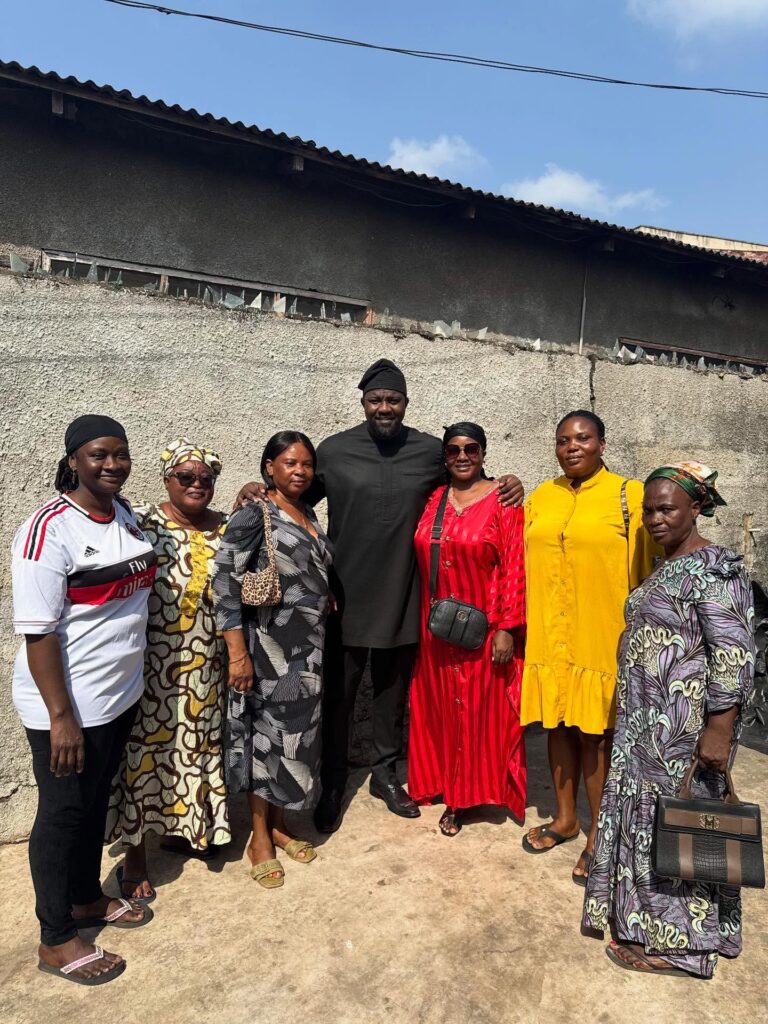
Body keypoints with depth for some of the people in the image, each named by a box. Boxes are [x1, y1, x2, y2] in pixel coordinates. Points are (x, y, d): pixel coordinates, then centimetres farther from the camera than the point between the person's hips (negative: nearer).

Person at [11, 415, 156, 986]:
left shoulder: (123, 512, 3)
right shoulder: (49, 529, -21)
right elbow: (38, 631, -21)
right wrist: (61, 717, -20)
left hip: (119, 694, 7)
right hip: (68, 705, -7)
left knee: (96, 803, 23)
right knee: (64, 815, 10)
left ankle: (88, 898, 44)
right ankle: (56, 940, 31)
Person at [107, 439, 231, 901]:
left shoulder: (226, 527, 2)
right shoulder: (142, 523, -13)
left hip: (206, 669, 5)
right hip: (152, 668, -5)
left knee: (198, 747, 19)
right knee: (146, 752, 8)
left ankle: (183, 828, 43)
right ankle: (135, 854, 28)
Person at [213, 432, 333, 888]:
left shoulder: (309, 513, 9)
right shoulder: (254, 515, -12)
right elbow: (225, 582, -18)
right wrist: (238, 652, -20)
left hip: (309, 645, 7)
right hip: (269, 645, -6)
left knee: (296, 733, 15)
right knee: (266, 734, 6)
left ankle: (279, 822, 33)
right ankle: (260, 836, 24)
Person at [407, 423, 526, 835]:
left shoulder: (502, 500, -7)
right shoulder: (433, 500, 5)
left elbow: (514, 568, -10)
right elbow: (421, 562, 8)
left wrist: (507, 628, -14)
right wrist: (422, 622, 5)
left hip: (484, 628, -4)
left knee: (481, 711, 8)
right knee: (441, 709, 15)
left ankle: (471, 793, 26)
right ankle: (450, 790, 34)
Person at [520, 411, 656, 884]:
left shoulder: (629, 496, -5)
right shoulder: (541, 498, 8)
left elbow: (643, 573, -5)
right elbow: (526, 567, 10)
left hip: (601, 638, -4)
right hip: (549, 636, 4)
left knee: (595, 733, 6)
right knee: (558, 726, 14)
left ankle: (598, 831, 25)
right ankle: (565, 818, 33)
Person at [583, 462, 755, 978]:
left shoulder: (713, 568, -16)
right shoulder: (668, 568, 12)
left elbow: (734, 655, -21)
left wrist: (719, 730, -23)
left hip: (685, 728, -9)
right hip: (648, 722, 9)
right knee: (649, 816, 17)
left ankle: (675, 943, 21)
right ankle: (651, 918, 35)